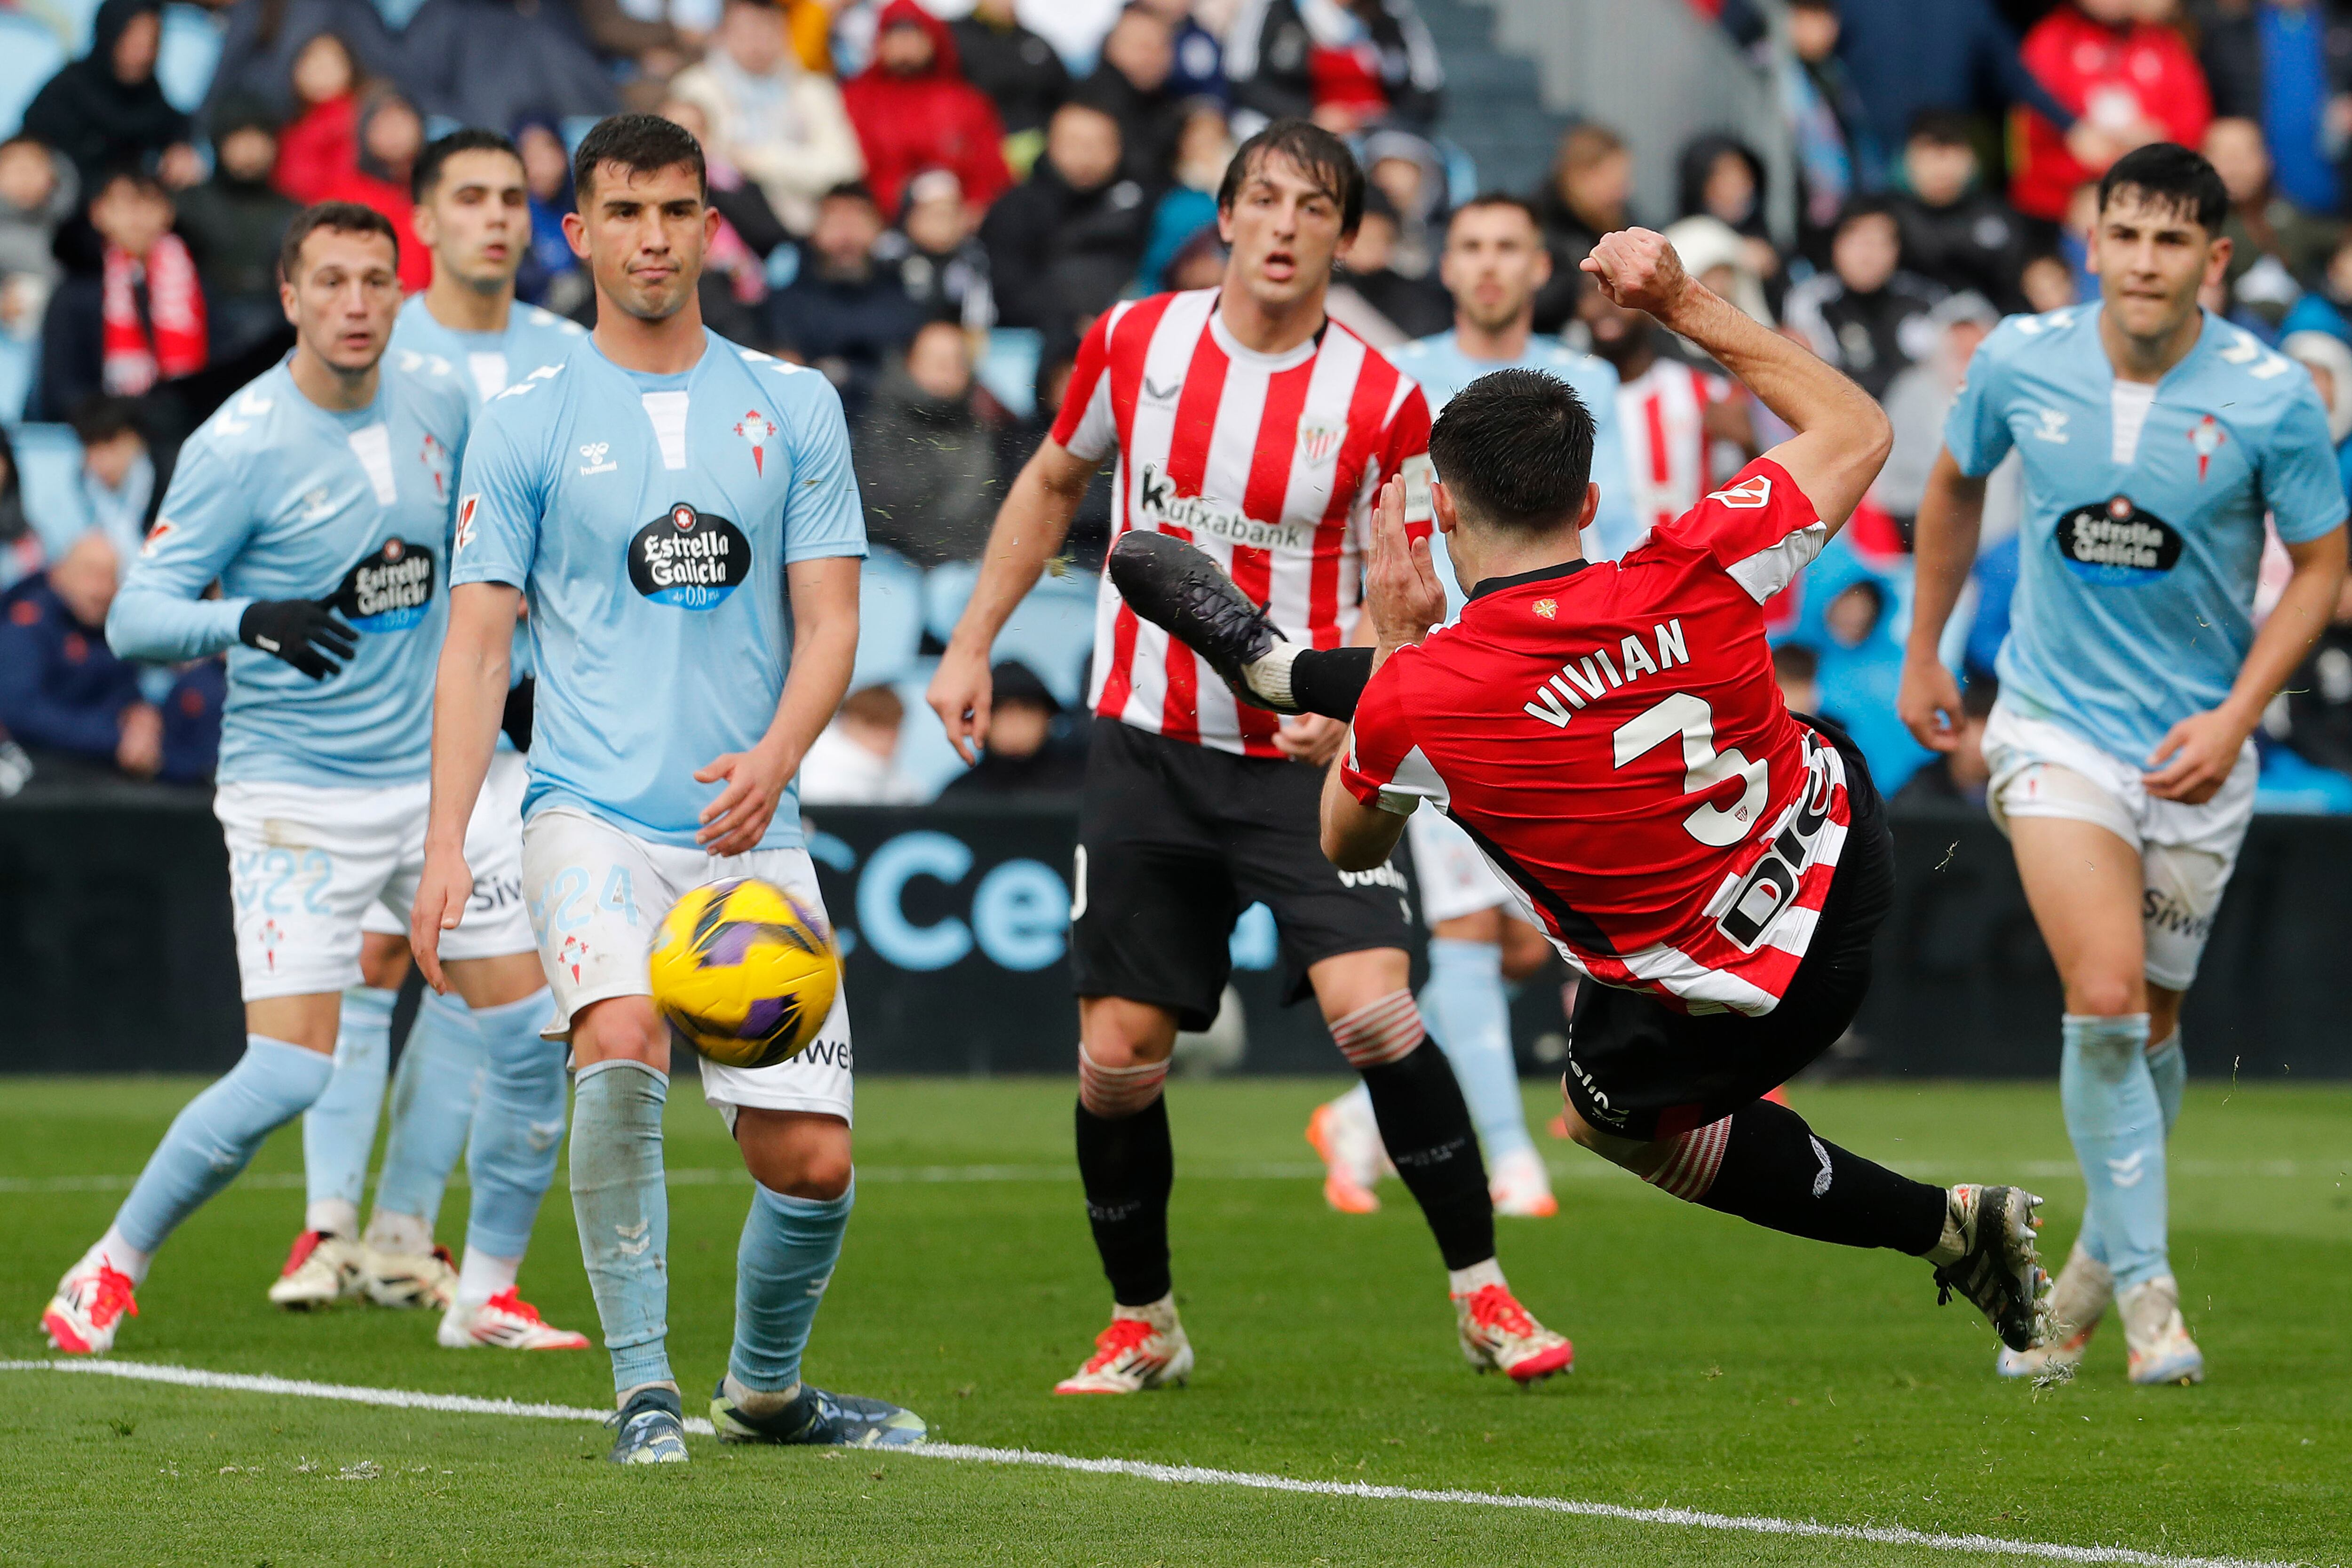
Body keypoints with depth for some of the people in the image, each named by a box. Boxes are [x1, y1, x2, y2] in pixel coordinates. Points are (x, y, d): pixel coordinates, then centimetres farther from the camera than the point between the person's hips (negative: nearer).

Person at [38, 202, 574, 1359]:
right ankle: (111, 1270, 5)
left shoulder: (437, 408, 3)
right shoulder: (239, 447, -14)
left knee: (531, 1034, 1)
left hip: (434, 775, 6)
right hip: (296, 796, -6)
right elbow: (135, 614, -17)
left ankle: (487, 1292, 16)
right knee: (288, 1072, -13)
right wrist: (253, 621, -33)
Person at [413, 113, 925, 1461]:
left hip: (754, 829, 2)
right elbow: (479, 645, 3)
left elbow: (830, 621, 5)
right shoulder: (526, 425, 4)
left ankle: (766, 1387, 27)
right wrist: (447, 842, -7)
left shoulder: (794, 409, 8)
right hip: (593, 811, -2)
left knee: (813, 1159, -1)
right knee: (621, 1040, -30)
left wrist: (776, 757, -15)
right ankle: (645, 1385, -19)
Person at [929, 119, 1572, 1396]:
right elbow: (1052, 485, 17)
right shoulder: (1135, 342, 0)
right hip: (1147, 751, 3)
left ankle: (1481, 1295, -6)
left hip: (1304, 762, -3)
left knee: (1374, 1011, -20)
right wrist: (971, 646, 13)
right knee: (1115, 1052, 1)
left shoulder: (1383, 403, -8)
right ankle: (1141, 1325, 21)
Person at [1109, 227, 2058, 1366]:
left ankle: (1944, 1226, 31)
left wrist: (1396, 642, 3)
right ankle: (1274, 664, 44)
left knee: (1620, 1113, 30)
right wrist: (1685, 306, -3)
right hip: (1834, 829, 5)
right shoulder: (1695, 578, -24)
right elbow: (1856, 431, -3)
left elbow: (1348, 845, -2)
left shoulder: (1414, 704, -28)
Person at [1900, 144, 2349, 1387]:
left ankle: (2100, 1260, 34)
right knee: (2103, 1000, -18)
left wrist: (2234, 716, -13)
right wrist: (1921, 656, 18)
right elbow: (1954, 488, 13)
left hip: (2194, 750, 0)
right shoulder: (2019, 363, -7)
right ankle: (2145, 1285, -8)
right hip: (2056, 725, 0)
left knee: (2147, 1027, 10)